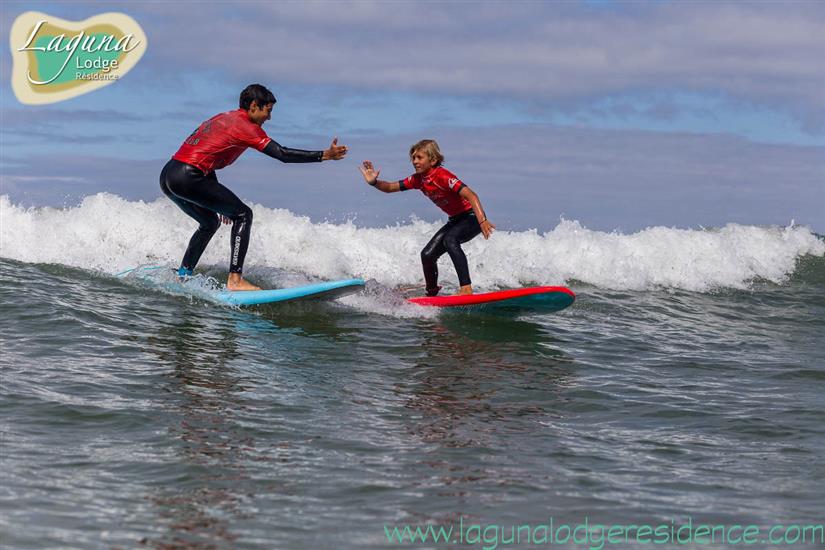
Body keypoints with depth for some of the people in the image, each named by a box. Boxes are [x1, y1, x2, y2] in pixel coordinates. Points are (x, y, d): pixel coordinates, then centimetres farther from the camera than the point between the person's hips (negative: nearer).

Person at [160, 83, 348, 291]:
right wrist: (325, 155, -7)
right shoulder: (245, 126, -4)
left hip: (167, 176, 9)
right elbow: (282, 154, -11)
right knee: (243, 215, -1)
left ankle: (182, 275, 28)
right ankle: (235, 280, -10)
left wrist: (220, 203, 33)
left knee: (210, 221, 28)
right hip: (187, 178, -9)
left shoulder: (222, 119, 24)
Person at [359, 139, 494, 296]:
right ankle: (432, 293, 25)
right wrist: (374, 182, -15)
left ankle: (466, 288, -41)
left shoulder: (442, 176, -25)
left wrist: (482, 220, -47)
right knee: (427, 255, 2)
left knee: (449, 239, -35)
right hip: (455, 220, 8)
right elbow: (390, 187, 6)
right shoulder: (418, 179, 0)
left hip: (472, 216, -8)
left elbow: (471, 195, -34)